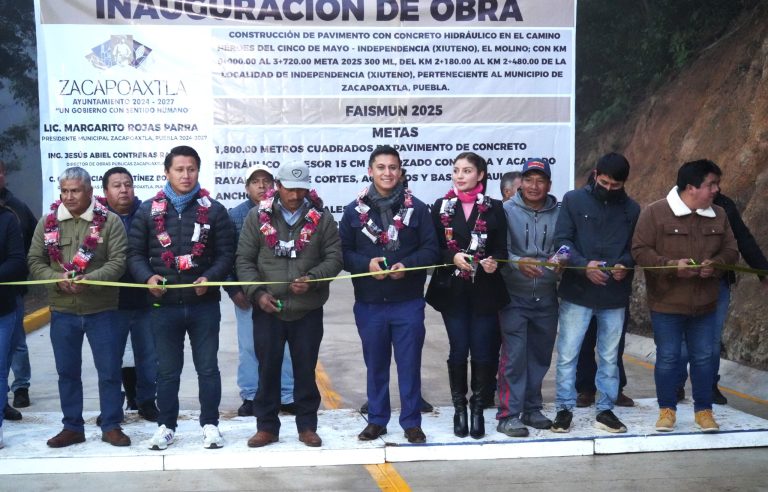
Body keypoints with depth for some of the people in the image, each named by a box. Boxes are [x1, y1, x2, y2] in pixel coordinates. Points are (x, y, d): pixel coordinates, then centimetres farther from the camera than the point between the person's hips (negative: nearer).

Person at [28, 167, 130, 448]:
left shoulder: (110, 221, -4)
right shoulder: (47, 223, 4)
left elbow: (118, 262, -10)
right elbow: (35, 262, 3)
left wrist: (90, 280, -25)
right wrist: (58, 279, -15)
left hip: (101, 310, -2)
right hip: (62, 311, 3)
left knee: (109, 370, 4)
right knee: (67, 371, 12)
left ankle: (111, 427, 17)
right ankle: (72, 427, 25)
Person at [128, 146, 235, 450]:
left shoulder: (214, 210, 2)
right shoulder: (148, 211, 5)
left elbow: (226, 253, 1)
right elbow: (135, 252, 6)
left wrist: (209, 278, -16)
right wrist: (147, 278, -13)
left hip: (204, 304, -1)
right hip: (163, 305, 1)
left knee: (208, 367, 7)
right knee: (167, 370, 11)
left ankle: (210, 424, 20)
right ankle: (166, 426, 24)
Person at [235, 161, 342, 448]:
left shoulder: (322, 218, 1)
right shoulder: (258, 217, 1)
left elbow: (334, 258, 0)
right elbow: (244, 260, 2)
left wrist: (312, 279, -17)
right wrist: (257, 292, -10)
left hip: (309, 310, 0)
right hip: (267, 310, 0)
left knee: (306, 370, 9)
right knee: (267, 369, 8)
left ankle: (307, 426, 23)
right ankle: (267, 427, 22)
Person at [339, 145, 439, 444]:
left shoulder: (417, 208, 0)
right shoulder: (354, 211, 3)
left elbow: (431, 250, -1)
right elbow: (343, 253, 3)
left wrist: (407, 265, -18)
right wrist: (366, 264, -15)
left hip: (408, 302, -1)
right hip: (368, 304, 1)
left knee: (409, 363, 6)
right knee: (375, 364, 12)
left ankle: (411, 422, 19)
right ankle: (377, 420, 26)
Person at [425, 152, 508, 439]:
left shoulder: (494, 208, 4)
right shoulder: (441, 207, 4)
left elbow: (501, 248, 3)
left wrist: (494, 261, -18)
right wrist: (453, 258, -17)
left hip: (484, 290, 0)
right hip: (452, 289, 0)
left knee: (482, 351, 2)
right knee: (458, 350, 4)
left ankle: (477, 407, 19)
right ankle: (459, 408, 19)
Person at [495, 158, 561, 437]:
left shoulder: (558, 213, 2)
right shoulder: (507, 210, -5)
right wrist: (518, 262, -28)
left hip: (546, 297, 4)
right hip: (514, 296, -4)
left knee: (540, 356, 13)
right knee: (514, 356, -6)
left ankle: (532, 409, 28)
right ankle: (508, 415, 3)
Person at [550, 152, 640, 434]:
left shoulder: (632, 209, 9)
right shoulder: (573, 200, 0)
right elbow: (561, 240, -5)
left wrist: (625, 265, -12)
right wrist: (583, 265, -20)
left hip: (615, 295, 2)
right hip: (577, 292, -2)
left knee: (609, 357, 11)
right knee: (567, 354, 1)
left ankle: (605, 410, 23)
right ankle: (564, 408, 14)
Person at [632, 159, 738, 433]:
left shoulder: (718, 215, 5)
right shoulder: (655, 212, -11)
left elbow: (730, 250, 10)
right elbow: (640, 251, -12)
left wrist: (716, 264, -12)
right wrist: (672, 266, -23)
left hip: (704, 303, 4)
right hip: (666, 302, -4)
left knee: (703, 357, 11)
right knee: (667, 357, 5)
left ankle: (703, 410, 26)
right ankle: (667, 409, 21)